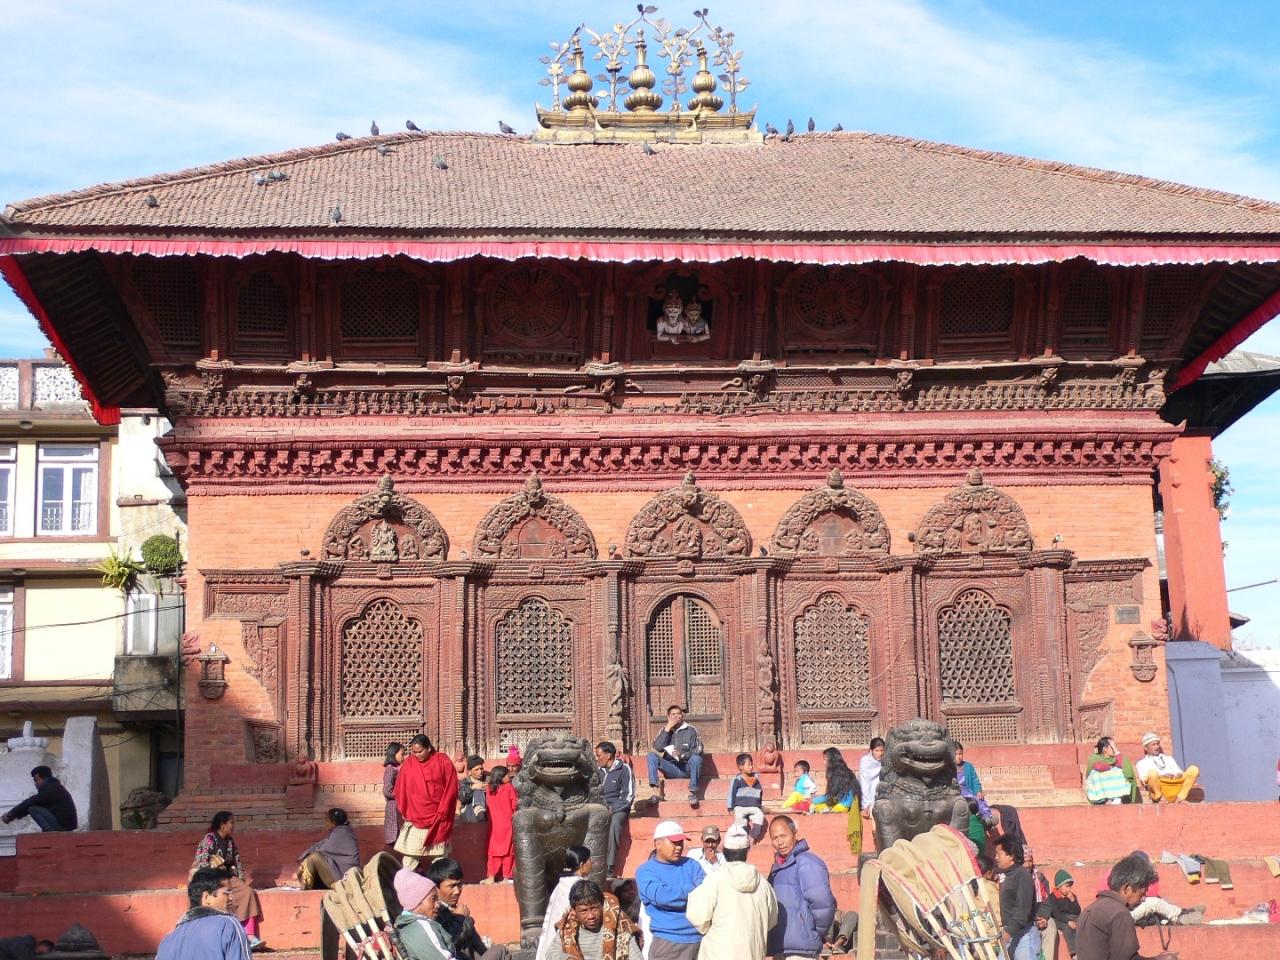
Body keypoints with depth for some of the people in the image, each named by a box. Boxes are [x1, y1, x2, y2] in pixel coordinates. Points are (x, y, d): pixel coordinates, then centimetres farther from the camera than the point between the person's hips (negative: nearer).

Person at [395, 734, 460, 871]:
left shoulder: (442, 762, -5)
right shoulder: (408, 764, 1)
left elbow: (451, 788, -5)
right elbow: (400, 789, 8)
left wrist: (442, 812, -8)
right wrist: (403, 812, 3)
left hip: (437, 819, -1)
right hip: (414, 818, 1)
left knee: (439, 855, 4)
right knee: (410, 855, -3)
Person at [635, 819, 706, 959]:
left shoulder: (691, 864, 12)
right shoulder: (646, 871, 0)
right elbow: (661, 896, -17)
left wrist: (676, 894, -18)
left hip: (701, 938, 4)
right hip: (668, 942, -3)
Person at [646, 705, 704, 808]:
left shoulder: (691, 730, 6)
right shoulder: (664, 731, 13)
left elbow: (697, 751, -5)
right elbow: (657, 748, -5)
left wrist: (683, 755, -23)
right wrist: (668, 729, -8)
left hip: (687, 768, -2)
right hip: (671, 770, 2)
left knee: (696, 758, -32)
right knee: (652, 755, -20)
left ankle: (692, 792, -29)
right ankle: (654, 792, -32)